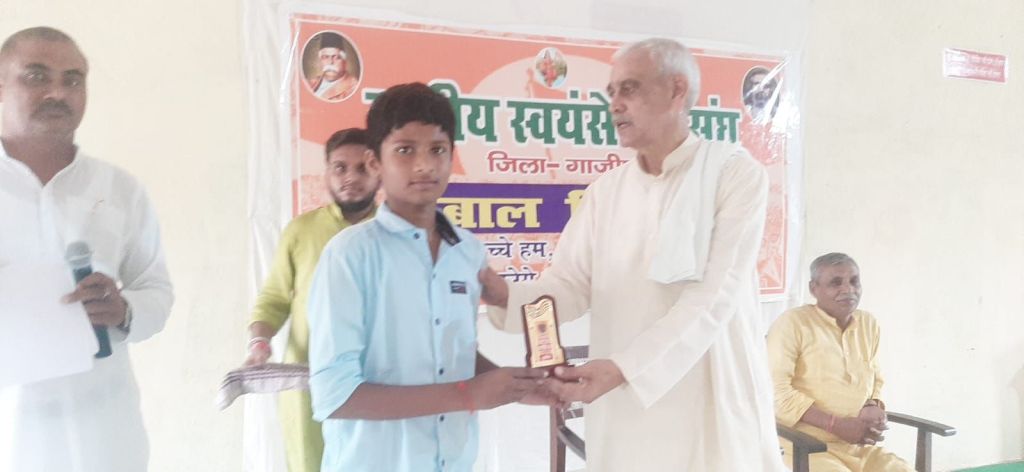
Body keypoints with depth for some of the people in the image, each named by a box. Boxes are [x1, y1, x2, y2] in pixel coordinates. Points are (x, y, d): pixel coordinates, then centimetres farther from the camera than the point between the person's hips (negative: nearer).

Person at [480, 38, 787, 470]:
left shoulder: (737, 174, -8)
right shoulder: (605, 191, 6)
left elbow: (714, 297, -18)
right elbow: (571, 285, 0)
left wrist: (623, 368, -26)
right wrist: (507, 296, -19)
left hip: (713, 403, -3)